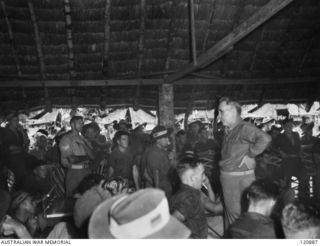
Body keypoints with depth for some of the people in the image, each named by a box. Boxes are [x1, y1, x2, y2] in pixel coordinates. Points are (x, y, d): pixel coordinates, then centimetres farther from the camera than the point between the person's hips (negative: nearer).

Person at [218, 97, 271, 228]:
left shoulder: (244, 128, -18)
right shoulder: (228, 131, 10)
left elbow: (265, 139, -33)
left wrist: (249, 155, -23)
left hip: (240, 178, -9)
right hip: (227, 177, 9)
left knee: (236, 213, 2)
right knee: (229, 211, 21)